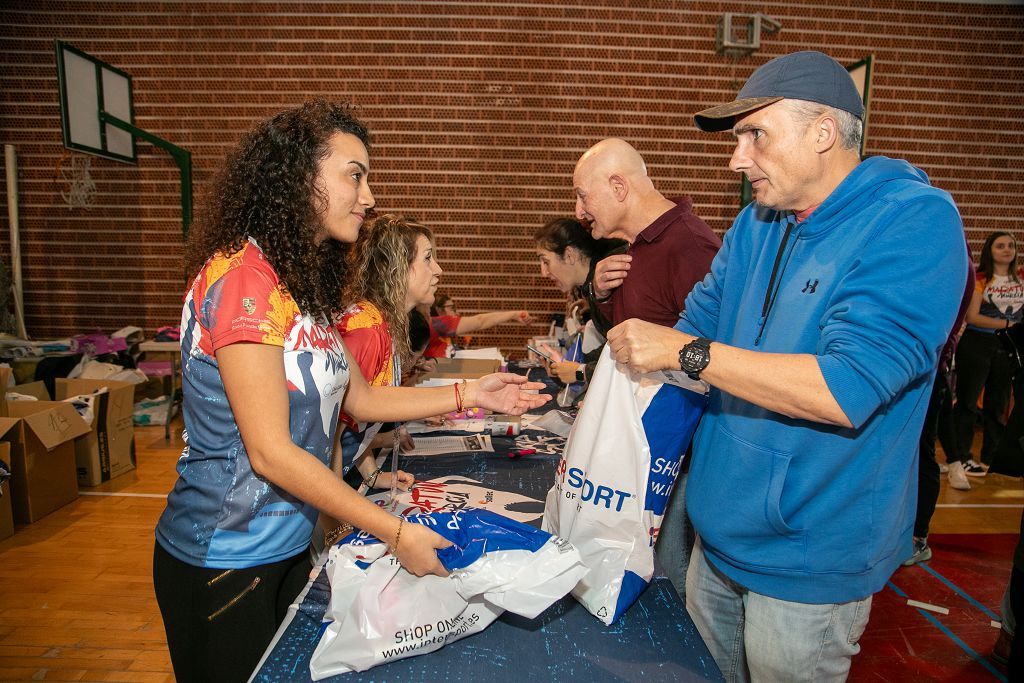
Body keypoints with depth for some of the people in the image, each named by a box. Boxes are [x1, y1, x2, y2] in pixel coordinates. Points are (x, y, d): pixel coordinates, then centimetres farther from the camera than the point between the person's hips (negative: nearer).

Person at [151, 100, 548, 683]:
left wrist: (470, 394, -2)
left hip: (289, 545, 8)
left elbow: (358, 397, 6)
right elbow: (270, 451, -25)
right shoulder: (241, 276, -24)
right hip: (222, 562, -7)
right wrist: (396, 532, -22)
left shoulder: (306, 282, 3)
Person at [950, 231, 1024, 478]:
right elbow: (972, 317, -12)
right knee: (967, 402, -1)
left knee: (998, 404, 12)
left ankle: (990, 458, 23)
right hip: (977, 345, -5)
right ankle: (960, 458, 6)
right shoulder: (980, 279, -5)